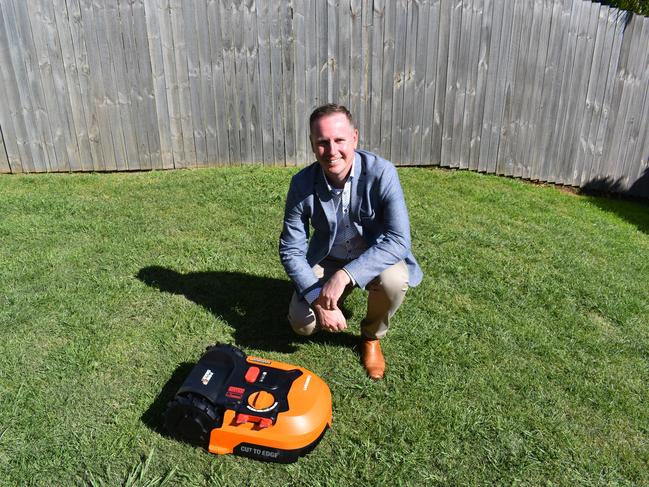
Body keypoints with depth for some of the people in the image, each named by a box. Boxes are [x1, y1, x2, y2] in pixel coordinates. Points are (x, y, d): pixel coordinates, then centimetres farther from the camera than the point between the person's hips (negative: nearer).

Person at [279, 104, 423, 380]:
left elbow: (399, 239, -31)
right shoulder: (302, 184, -18)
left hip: (375, 258, -1)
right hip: (327, 260, 2)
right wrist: (319, 300, -26)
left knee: (394, 280, -34)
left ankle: (372, 336, 0)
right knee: (302, 324, -17)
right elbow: (291, 250, -13)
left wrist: (345, 275, -42)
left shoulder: (381, 173, -25)